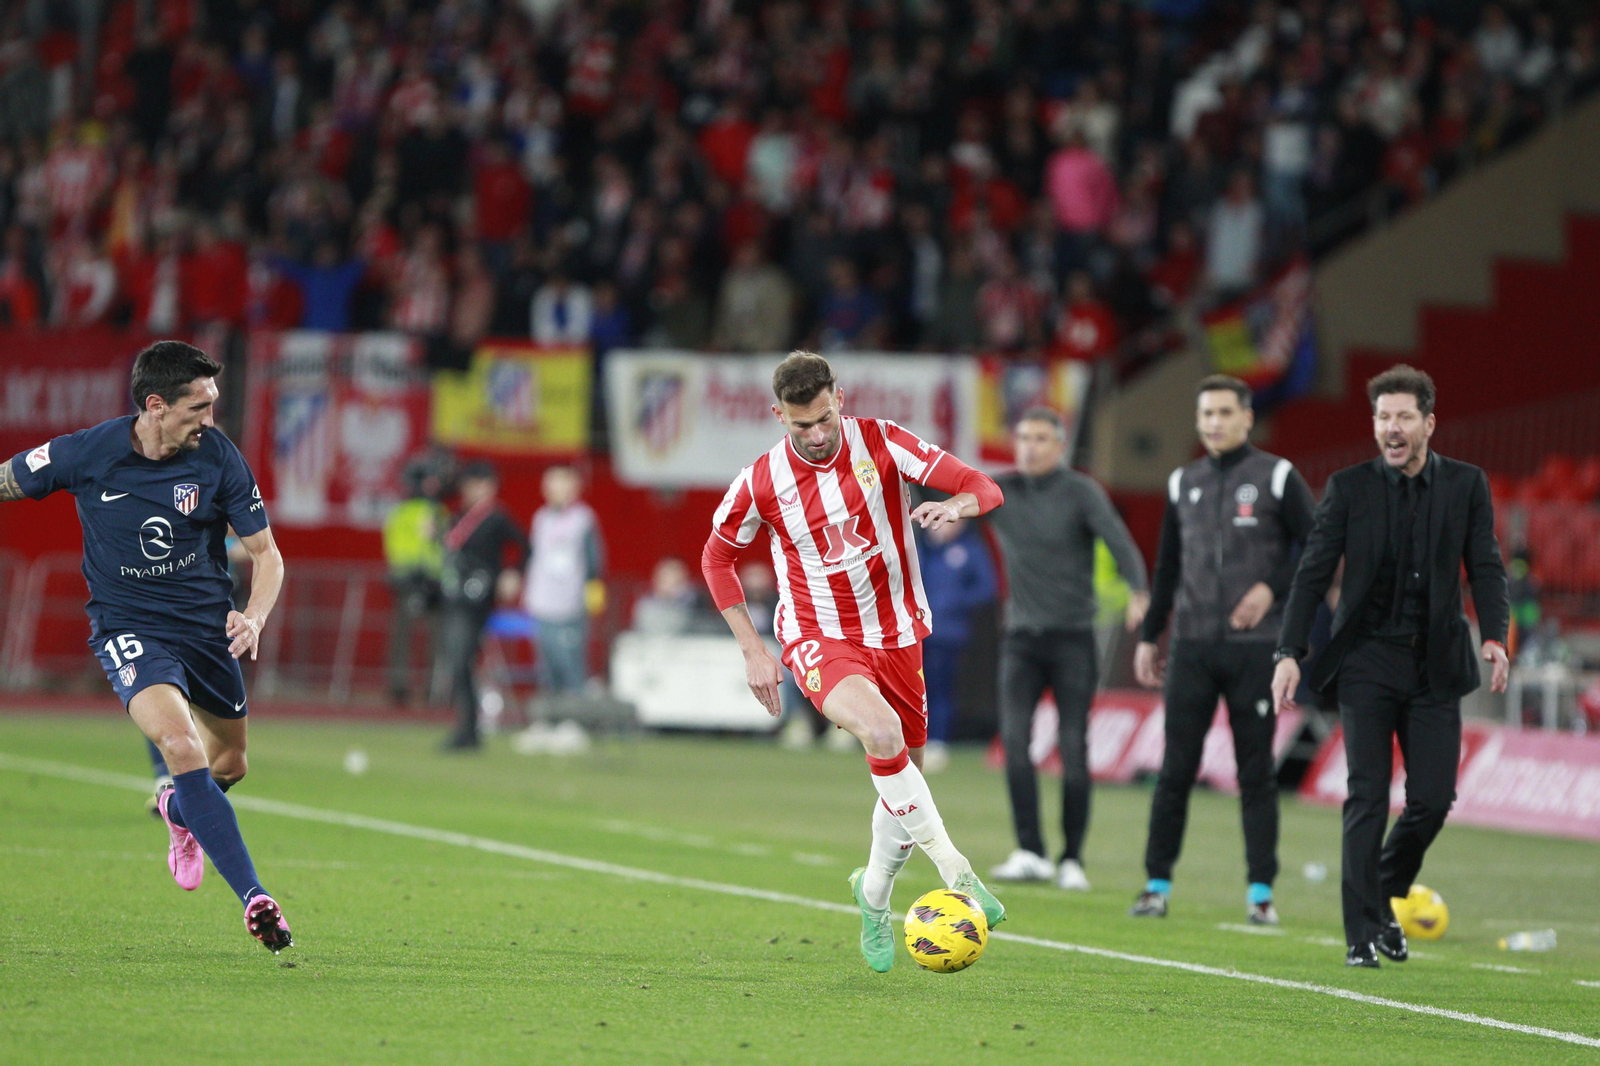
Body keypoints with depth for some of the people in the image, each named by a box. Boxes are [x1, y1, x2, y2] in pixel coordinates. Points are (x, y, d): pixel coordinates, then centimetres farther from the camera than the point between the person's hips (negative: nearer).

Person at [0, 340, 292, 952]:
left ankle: (178, 811, 55)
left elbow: (264, 552, -2)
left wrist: (255, 616, -19)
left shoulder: (217, 458, -11)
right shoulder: (85, 455, -15)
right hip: (128, 630, -3)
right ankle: (253, 896, -26)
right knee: (180, 746, -27)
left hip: (207, 626, 4)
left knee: (228, 766, 16)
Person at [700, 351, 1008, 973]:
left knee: (902, 776, 9)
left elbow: (984, 488, -11)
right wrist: (753, 651, 0)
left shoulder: (880, 442, -10)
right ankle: (954, 870, -28)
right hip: (818, 637, -3)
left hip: (896, 635, 3)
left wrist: (955, 506, -36)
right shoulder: (763, 481, -10)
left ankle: (874, 898, 34)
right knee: (882, 732, -32)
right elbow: (717, 556, 7)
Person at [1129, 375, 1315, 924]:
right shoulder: (1183, 483, 12)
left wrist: (1272, 588, -13)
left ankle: (1261, 892, 4)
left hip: (1255, 648, -3)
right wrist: (1148, 637, 15)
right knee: (1176, 770, -1)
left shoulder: (1277, 478, 0)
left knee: (1256, 773, 0)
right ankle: (1157, 885, 4)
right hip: (1193, 647, 3)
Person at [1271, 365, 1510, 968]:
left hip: (1435, 666, 2)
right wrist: (1289, 653, -11)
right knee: (1368, 798, -8)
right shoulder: (1349, 488, 0)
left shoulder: (1466, 485, 5)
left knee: (1433, 798, -2)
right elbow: (1313, 573, -1)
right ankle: (1363, 935, -4)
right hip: (1367, 663, -2)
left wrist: (1494, 635, -16)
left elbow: (1485, 567, 2)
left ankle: (1384, 898, 24)